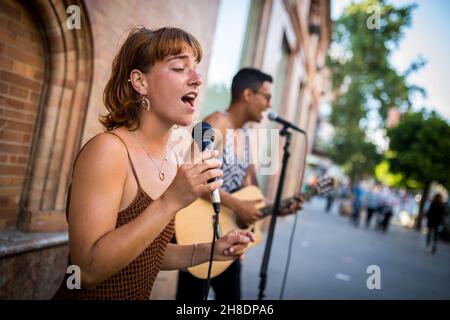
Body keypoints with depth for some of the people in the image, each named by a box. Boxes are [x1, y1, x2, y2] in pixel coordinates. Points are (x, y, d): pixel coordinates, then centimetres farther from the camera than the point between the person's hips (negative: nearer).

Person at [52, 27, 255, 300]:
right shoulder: (108, 149, -20)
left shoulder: (172, 161, -1)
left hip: (140, 293, 6)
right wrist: (171, 202, -28)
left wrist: (208, 252, -5)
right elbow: (89, 269, -24)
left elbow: (148, 254, 8)